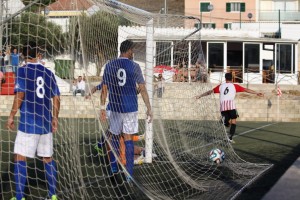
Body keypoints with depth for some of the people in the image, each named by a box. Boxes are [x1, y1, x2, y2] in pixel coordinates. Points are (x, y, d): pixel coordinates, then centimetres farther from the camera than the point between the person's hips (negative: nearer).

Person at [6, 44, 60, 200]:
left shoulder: (23, 71, -6)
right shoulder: (48, 73, 8)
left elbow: (20, 95, -13)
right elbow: (56, 98, 9)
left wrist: (11, 116, -5)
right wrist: (55, 118, 19)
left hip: (28, 122, -5)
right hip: (46, 123, 5)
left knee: (20, 158, 1)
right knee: (48, 158, 12)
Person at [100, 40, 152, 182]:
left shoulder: (109, 66, 2)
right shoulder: (134, 67, -4)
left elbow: (104, 89, 5)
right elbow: (143, 89, -4)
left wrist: (102, 107, 12)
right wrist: (148, 108, 1)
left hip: (115, 107, 2)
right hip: (130, 107, -2)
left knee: (115, 136, 19)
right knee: (128, 139, -1)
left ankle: (114, 167, 27)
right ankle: (129, 175, -3)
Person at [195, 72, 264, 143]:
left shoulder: (220, 86, 20)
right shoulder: (234, 86, 14)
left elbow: (210, 91, 24)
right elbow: (246, 90, 13)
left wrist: (200, 96, 34)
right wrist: (257, 93, 17)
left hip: (222, 106, 3)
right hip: (231, 105, -3)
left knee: (227, 124, 11)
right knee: (233, 122, 7)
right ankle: (230, 138, -6)